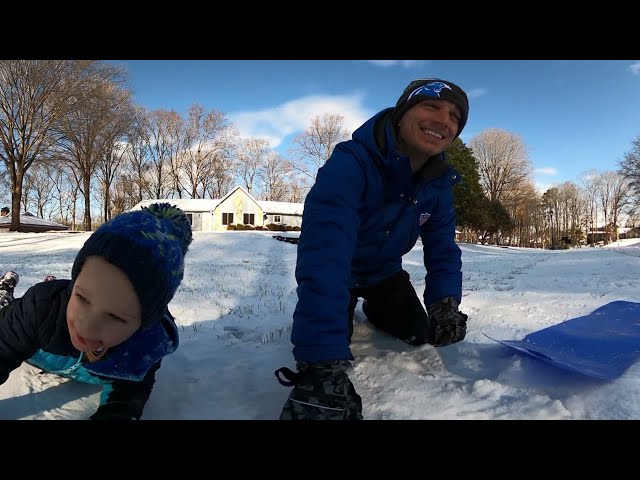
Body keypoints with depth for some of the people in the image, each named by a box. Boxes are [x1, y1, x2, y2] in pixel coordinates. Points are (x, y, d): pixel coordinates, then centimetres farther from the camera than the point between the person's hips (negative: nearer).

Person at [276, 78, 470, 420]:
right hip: (337, 272, -4)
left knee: (417, 334, 6)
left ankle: (373, 310, 39)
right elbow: (323, 252, -52)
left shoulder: (438, 184, -16)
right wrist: (322, 365, -61)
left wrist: (445, 304, -33)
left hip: (384, 271, 5)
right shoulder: (350, 163, -40)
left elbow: (442, 249, -12)